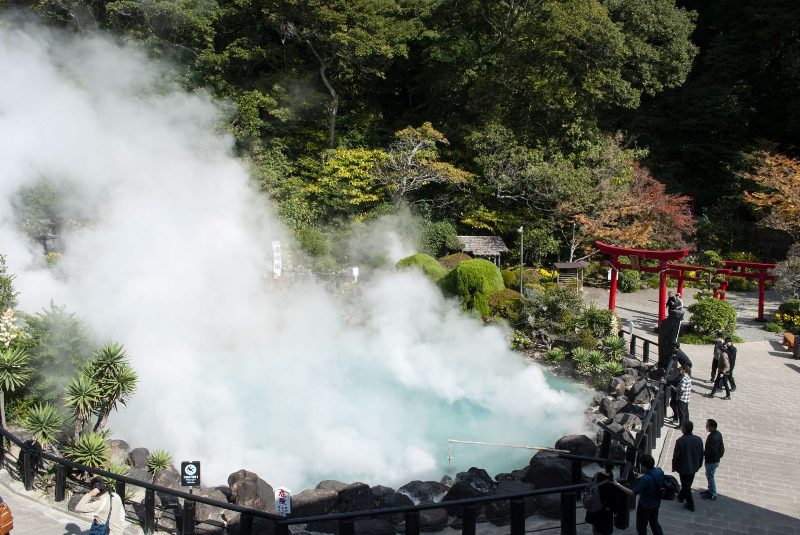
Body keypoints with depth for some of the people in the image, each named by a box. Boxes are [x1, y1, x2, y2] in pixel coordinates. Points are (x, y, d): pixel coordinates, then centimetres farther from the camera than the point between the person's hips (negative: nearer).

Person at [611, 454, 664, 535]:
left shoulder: (646, 479, -37)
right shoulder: (659, 470, -15)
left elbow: (633, 493, -33)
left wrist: (618, 485, -31)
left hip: (645, 506, -7)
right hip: (656, 503, 7)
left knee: (641, 527, 15)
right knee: (654, 522, 29)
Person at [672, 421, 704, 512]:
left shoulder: (680, 441, -26)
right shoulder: (699, 440, -9)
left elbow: (676, 456, -17)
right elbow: (701, 455, 4)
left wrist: (674, 467, -1)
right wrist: (699, 465, 19)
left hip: (684, 468, -6)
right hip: (694, 467, 6)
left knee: (686, 486, 10)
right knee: (687, 484, 23)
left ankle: (690, 505, 17)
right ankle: (681, 497, 44)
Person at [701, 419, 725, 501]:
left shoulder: (712, 437, -29)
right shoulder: (718, 434, 2)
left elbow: (712, 451, -32)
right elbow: (721, 446, 12)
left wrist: (703, 454, -16)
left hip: (711, 461, -10)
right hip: (716, 459, 10)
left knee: (710, 476, 6)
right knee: (709, 475, 24)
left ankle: (713, 494, 18)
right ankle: (710, 490, 38)